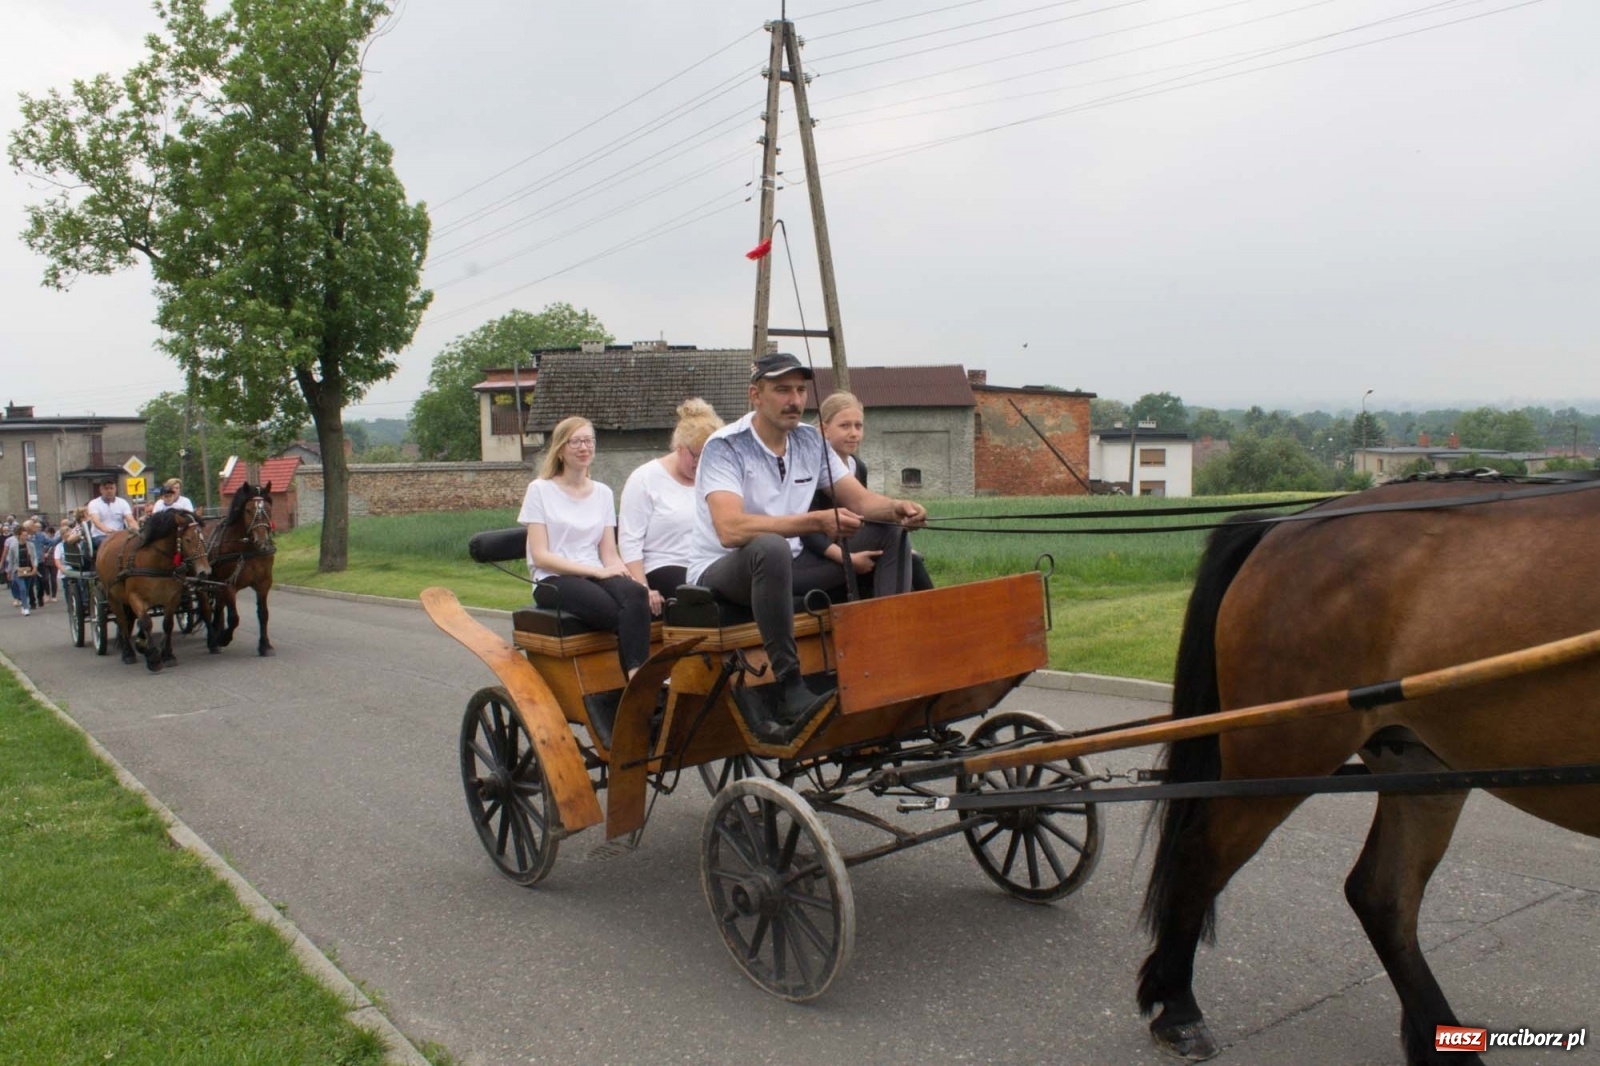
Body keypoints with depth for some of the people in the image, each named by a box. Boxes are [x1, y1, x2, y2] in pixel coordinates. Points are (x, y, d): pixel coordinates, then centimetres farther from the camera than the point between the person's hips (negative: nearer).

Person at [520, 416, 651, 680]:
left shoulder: (603, 492, 17)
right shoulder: (540, 490, 3)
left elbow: (609, 553, 12)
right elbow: (540, 556, -5)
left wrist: (622, 572, -13)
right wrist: (596, 571, -15)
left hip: (596, 576, 4)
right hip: (553, 580, -4)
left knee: (636, 593, -34)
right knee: (627, 614, -34)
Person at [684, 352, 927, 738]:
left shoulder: (810, 441, 4)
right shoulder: (725, 447, -16)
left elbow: (859, 499, 5)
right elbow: (731, 530, -31)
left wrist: (895, 508, -19)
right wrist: (817, 521, -38)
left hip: (784, 569, 7)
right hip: (719, 573, -7)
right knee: (770, 547, -41)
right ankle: (789, 691, -38)